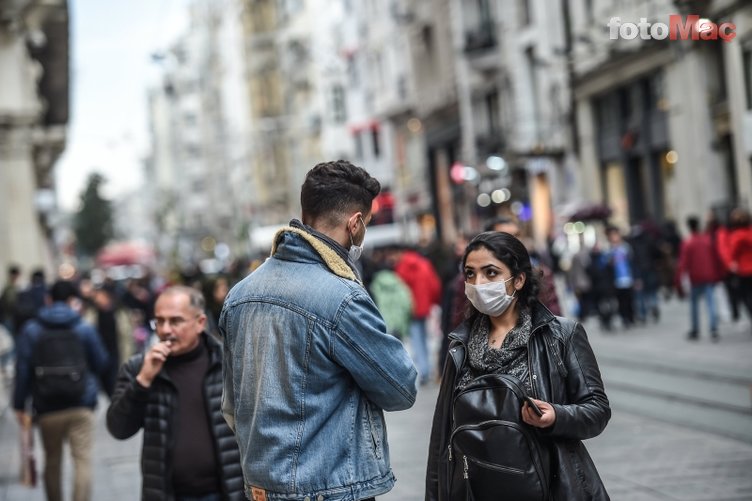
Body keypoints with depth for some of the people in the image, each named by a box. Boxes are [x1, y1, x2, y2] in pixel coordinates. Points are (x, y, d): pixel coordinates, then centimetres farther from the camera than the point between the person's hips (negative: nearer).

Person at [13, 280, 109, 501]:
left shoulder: (30, 330, -1)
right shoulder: (85, 329, -4)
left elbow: (22, 369, -4)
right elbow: (101, 363, 4)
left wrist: (20, 404, 1)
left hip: (47, 408, 2)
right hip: (81, 407, -2)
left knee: (52, 462, 16)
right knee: (82, 460, -3)